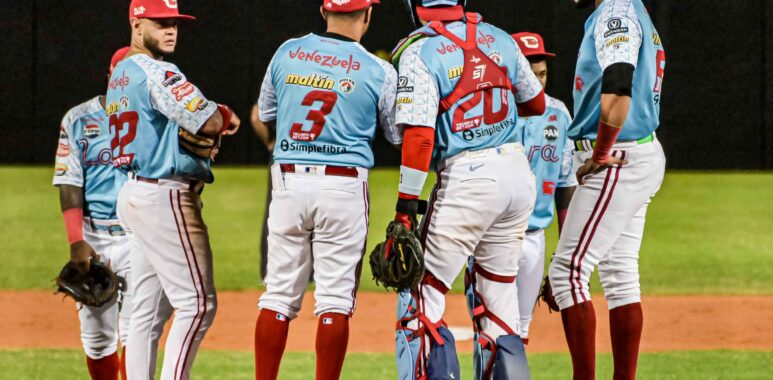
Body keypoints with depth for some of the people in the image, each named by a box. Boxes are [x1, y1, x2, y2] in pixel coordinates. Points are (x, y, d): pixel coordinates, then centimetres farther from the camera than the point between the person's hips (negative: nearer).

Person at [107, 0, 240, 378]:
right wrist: (225, 115, 2)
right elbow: (208, 122, -21)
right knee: (196, 304, -10)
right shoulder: (157, 72, -13)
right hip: (165, 197, -10)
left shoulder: (120, 74, 18)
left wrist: (204, 135, 5)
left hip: (133, 191, 10)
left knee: (149, 311, 11)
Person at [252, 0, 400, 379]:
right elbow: (399, 135, 6)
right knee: (335, 298, 2)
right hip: (343, 185, -3)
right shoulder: (378, 71, -5)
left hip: (288, 180, 3)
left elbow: (266, 115, 17)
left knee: (279, 292, 8)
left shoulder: (286, 53, 4)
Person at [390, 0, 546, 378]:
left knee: (421, 294, 1)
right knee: (497, 294, 15)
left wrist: (405, 207, -14)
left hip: (468, 177, -6)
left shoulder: (419, 52, -9)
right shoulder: (498, 39, 9)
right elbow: (536, 103, 22)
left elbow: (419, 135, -17)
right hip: (519, 171, 6)